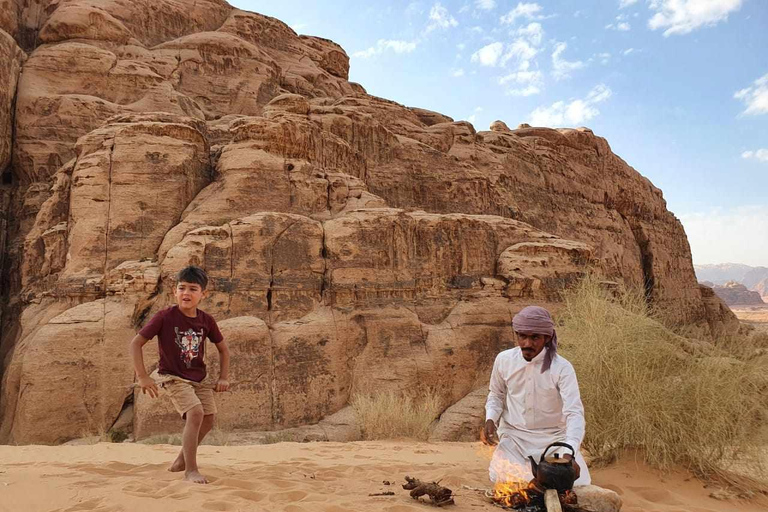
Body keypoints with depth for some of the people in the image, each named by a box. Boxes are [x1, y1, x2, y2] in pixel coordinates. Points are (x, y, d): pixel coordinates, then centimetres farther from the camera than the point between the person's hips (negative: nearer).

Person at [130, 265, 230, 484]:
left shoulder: (206, 320, -5)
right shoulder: (164, 317, -17)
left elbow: (223, 348, 10)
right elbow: (135, 343, -13)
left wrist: (223, 377, 3)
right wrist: (142, 377, -17)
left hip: (198, 379, 6)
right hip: (173, 377, -6)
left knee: (208, 420, 6)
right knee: (195, 413, -24)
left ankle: (180, 461, 29)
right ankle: (191, 470, -13)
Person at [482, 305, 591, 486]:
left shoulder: (562, 368, -18)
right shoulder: (504, 360, -8)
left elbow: (574, 412, -26)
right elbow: (496, 395, 10)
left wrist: (569, 454, -42)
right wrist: (490, 420, -11)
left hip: (553, 437, -1)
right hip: (514, 436, 1)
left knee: (577, 483, -17)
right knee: (502, 478, -24)